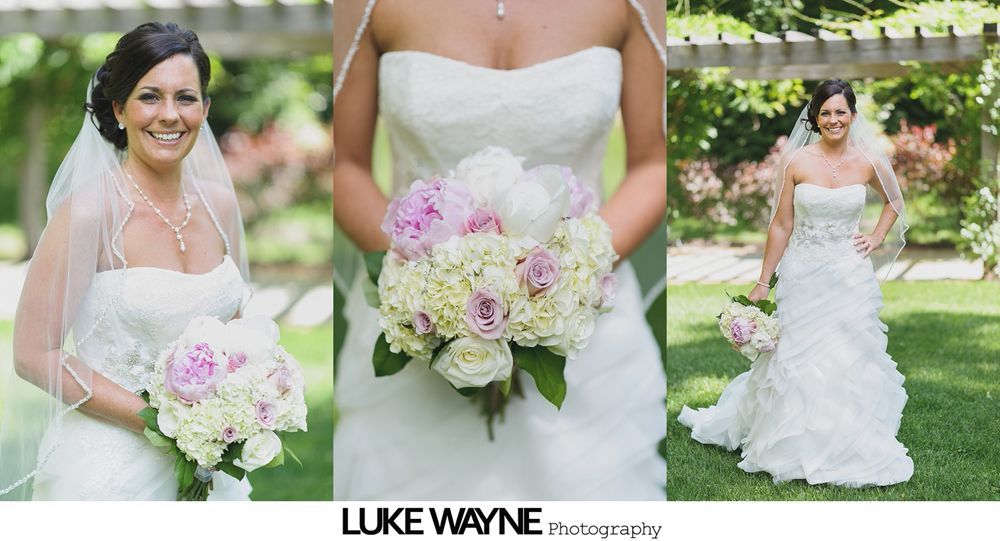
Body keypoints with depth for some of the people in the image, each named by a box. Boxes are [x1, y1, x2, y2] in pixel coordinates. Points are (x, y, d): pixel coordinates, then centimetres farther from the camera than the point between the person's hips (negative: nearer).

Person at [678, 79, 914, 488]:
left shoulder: (869, 163, -1)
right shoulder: (797, 162, -6)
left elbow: (894, 202, 20)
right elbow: (781, 226, -2)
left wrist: (877, 239, 6)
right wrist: (763, 282, -1)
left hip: (851, 276, 1)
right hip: (802, 275, -1)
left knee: (850, 363, 4)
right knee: (795, 361, 5)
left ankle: (849, 448, 19)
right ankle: (797, 446, 21)